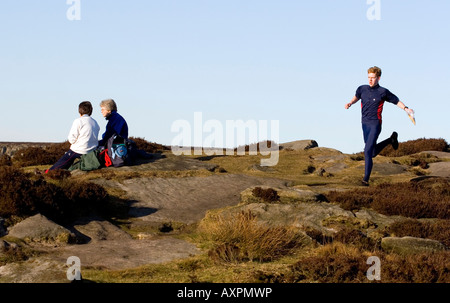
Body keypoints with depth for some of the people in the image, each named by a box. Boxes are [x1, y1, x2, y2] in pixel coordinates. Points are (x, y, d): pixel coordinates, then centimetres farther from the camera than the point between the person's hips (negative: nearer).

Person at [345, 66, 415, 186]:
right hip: (365, 124, 6)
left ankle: (366, 179, -13)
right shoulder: (362, 89, 5)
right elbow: (357, 96, 27)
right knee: (373, 153, 17)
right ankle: (391, 139, 41)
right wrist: (350, 103, 8)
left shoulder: (383, 92, -7)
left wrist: (406, 108, -13)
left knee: (368, 151, -17)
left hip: (375, 125, -6)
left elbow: (397, 101, 3)